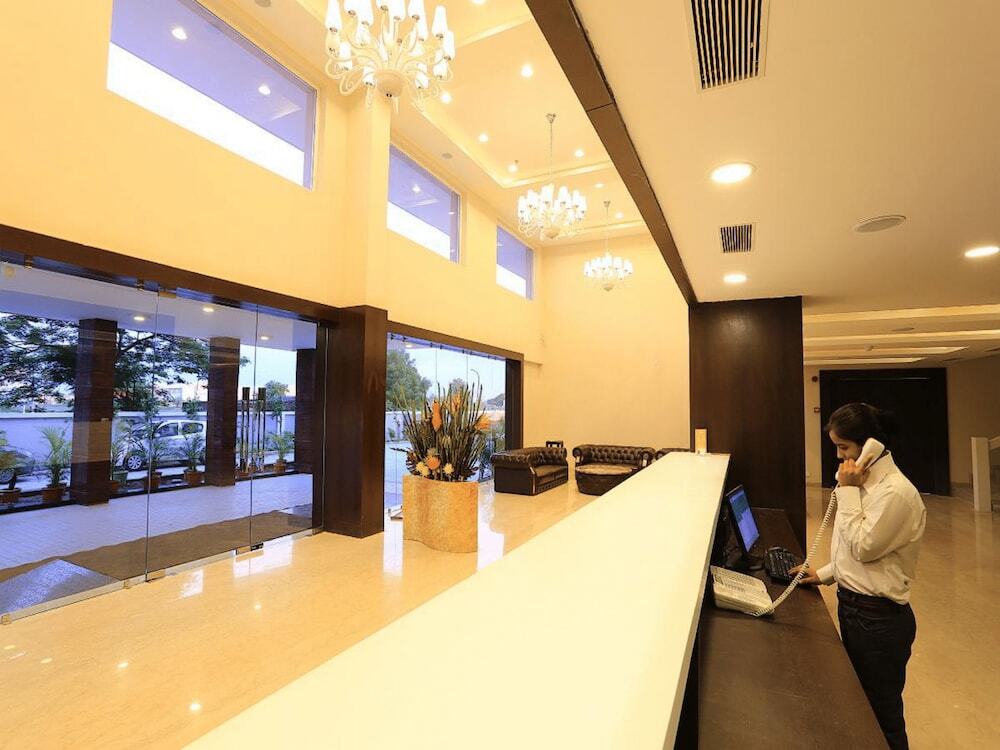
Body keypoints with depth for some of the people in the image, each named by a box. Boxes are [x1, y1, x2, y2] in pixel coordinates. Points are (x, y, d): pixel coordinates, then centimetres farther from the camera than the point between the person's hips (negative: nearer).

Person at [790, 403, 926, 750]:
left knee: (881, 713, 12)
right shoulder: (865, 480, 4)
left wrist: (849, 491, -22)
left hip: (880, 618, -8)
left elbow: (863, 546, -22)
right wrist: (826, 573, 5)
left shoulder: (896, 492, -24)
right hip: (851, 604, 8)